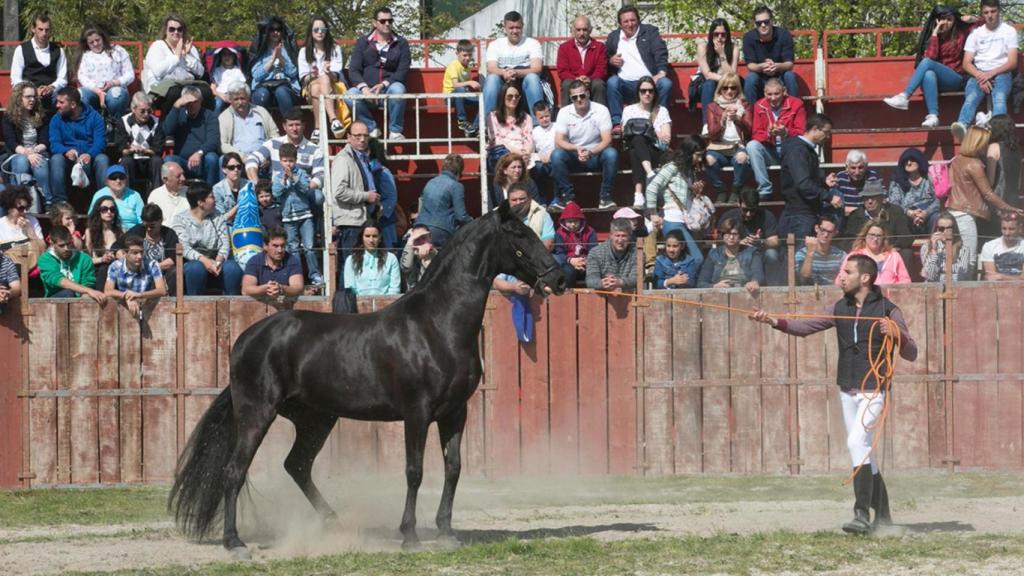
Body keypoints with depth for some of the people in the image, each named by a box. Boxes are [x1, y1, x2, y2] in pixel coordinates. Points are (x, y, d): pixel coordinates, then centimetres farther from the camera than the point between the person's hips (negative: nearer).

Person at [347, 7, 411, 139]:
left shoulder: (401, 43, 10)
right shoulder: (363, 42, 11)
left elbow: (403, 70, 0)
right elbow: (353, 70, 3)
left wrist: (384, 85, -16)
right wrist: (364, 88, -17)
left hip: (389, 89, -1)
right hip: (367, 91, 1)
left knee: (398, 89, -36)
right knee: (351, 94, -32)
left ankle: (395, 131, -21)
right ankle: (371, 129, -15)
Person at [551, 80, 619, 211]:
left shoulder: (601, 110, -6)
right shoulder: (565, 113, -1)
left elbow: (607, 140, -14)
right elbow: (559, 141, -9)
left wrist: (590, 153, -31)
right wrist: (576, 148, -28)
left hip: (595, 156, -1)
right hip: (574, 158, 1)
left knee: (611, 153, -32)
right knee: (556, 155, -29)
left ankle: (605, 197, -25)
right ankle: (567, 197, -23)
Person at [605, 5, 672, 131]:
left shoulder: (650, 32, 11)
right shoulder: (613, 37, 18)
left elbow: (661, 53, -1)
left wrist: (661, 72, -19)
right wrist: (610, 61, -2)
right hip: (625, 85, 1)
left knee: (665, 83, -31)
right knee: (612, 81, -30)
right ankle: (617, 124, -28)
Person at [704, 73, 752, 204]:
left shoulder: (744, 106, 12)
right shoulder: (713, 107, 12)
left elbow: (748, 130, -1)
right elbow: (712, 134, 1)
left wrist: (737, 118, -20)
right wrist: (723, 119, -17)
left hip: (739, 146, 0)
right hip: (719, 148, 1)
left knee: (741, 157, -38)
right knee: (709, 159, -35)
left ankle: (735, 192, -18)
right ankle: (720, 192, -15)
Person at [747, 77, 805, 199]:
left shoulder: (796, 104, -5)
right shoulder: (759, 106, 1)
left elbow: (801, 133, -11)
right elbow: (756, 135, -5)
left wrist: (786, 133, -32)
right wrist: (768, 134, -27)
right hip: (769, 151, 2)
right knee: (752, 145, -27)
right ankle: (764, 190, -29)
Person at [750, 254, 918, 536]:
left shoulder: (887, 310, -6)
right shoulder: (840, 308, 9)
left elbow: (911, 354, -5)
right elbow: (805, 327, 2)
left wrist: (897, 334, -25)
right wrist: (774, 322, -13)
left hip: (873, 391, -6)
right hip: (847, 392, 6)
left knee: (857, 442, -22)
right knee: (862, 451, 9)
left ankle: (862, 515, -26)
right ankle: (883, 515, 21)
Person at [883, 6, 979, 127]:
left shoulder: (961, 33, 9)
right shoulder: (932, 36, 9)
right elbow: (931, 56, -7)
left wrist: (971, 19, 0)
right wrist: (935, 34, -8)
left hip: (957, 79, -2)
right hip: (938, 81, 2)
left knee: (927, 63, -28)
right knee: (929, 74, -37)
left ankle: (904, 97, -39)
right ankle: (932, 116, -50)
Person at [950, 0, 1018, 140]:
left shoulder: (1009, 31, 13)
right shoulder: (976, 34, 19)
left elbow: (1012, 63, 3)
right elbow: (966, 63, 9)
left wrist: (991, 73, -13)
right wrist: (980, 76, -12)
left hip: (1001, 73, -1)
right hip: (978, 74, 1)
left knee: (1000, 98, -37)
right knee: (971, 98, -33)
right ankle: (962, 126, -63)